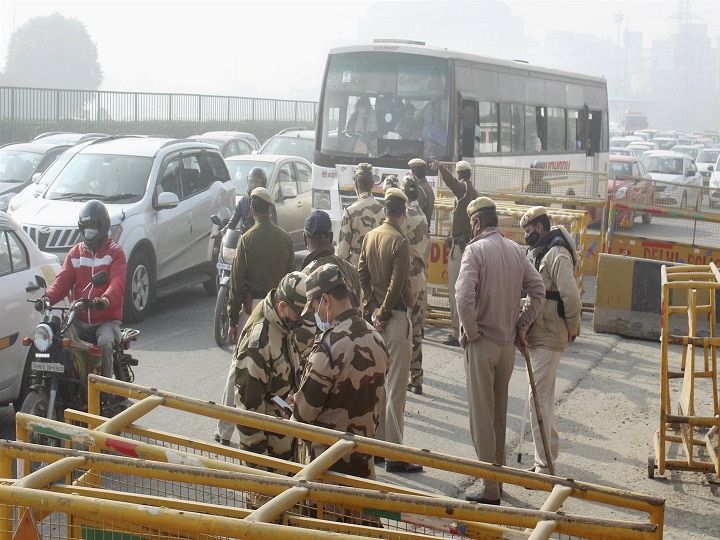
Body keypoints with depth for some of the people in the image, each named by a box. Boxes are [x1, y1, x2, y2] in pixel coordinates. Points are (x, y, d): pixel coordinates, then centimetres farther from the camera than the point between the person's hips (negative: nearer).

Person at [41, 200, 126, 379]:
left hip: (107, 319, -4)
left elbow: (117, 282, -15)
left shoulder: (115, 252, 1)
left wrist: (106, 299, -38)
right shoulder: (75, 253, 17)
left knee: (104, 343, -33)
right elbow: (64, 279, 5)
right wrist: (49, 297, -18)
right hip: (79, 320, 4)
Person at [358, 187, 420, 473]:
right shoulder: (400, 242, -15)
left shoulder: (370, 237, 7)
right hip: (396, 317, -7)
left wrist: (373, 309, 2)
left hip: (377, 316, 7)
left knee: (378, 383, 16)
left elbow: (362, 275, 6)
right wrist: (383, 314, -10)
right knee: (395, 388, -4)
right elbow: (397, 285, -19)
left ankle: (377, 442, 25)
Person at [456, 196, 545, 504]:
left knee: (482, 416, 0)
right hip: (508, 344, 6)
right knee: (499, 413, 19)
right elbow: (538, 289, 5)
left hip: (482, 343, -6)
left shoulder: (475, 250, -14)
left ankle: (491, 490, 3)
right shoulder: (516, 250, 5)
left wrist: (471, 332, -12)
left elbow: (464, 296, -25)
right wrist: (521, 326, 9)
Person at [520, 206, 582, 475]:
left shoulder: (557, 255, -16)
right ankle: (550, 448, 31)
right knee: (544, 396, 18)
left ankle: (544, 465, -4)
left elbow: (572, 298, -21)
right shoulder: (537, 253, 14)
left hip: (549, 339, -10)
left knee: (539, 398, -9)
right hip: (537, 335, 10)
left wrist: (571, 329, -9)